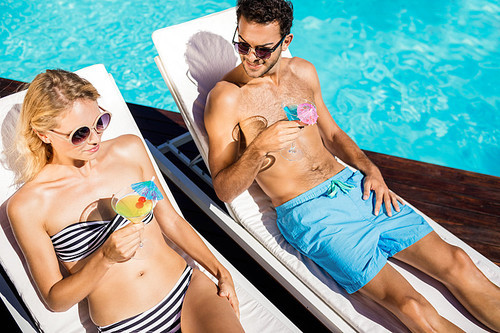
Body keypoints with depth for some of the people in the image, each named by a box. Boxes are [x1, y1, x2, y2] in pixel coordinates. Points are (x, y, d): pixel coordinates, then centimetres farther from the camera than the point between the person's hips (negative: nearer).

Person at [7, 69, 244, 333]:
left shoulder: (129, 149, 2)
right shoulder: (26, 207, -7)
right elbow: (55, 300, -1)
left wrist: (221, 272, 5)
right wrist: (105, 258, -19)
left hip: (188, 288, 2)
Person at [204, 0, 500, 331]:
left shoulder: (304, 72, 11)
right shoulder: (226, 96, -7)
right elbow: (224, 190, -9)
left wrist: (370, 169, 6)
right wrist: (259, 148, -27)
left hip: (353, 185, 6)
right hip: (306, 210, -5)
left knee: (456, 261, -1)